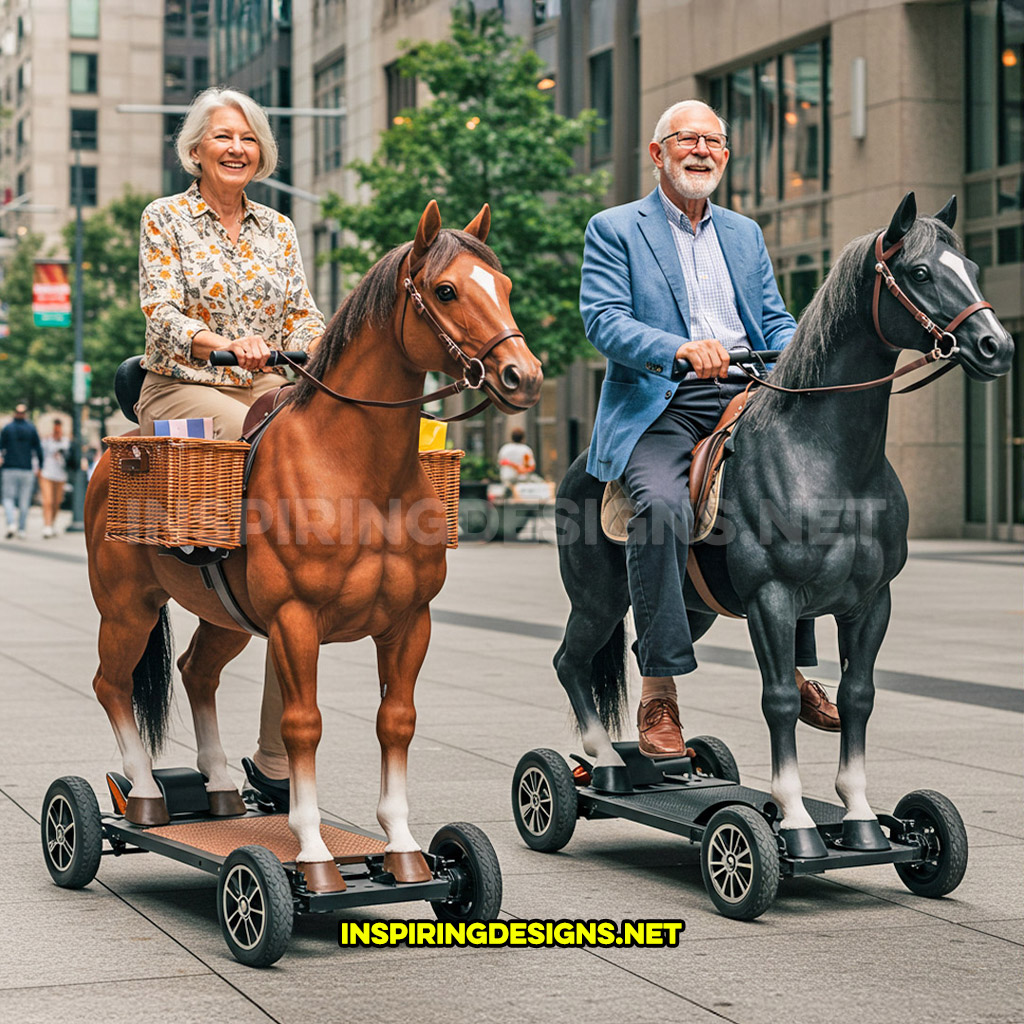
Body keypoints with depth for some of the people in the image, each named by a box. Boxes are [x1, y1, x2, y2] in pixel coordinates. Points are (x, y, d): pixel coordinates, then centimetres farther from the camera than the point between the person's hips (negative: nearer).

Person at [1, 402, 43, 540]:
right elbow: (38, 450, 1)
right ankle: (22, 529, 7)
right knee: (24, 501, 7)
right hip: (27, 469, 1)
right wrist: (39, 467, 10)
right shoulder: (31, 429, 1)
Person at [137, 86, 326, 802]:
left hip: (267, 393, 4)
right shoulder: (166, 220, 5)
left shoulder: (278, 229, 17)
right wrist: (223, 343, -26)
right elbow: (162, 315, -7)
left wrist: (318, 343, -13)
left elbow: (303, 314, 10)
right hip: (182, 391, -4)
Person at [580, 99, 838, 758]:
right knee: (663, 505, -33)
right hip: (656, 406, -5)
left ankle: (796, 667, -3)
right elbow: (603, 318, -6)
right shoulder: (614, 229, 9)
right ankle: (659, 689, -28)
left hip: (742, 399, 5)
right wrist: (679, 348, -24)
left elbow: (775, 322, 20)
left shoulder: (745, 234, 25)